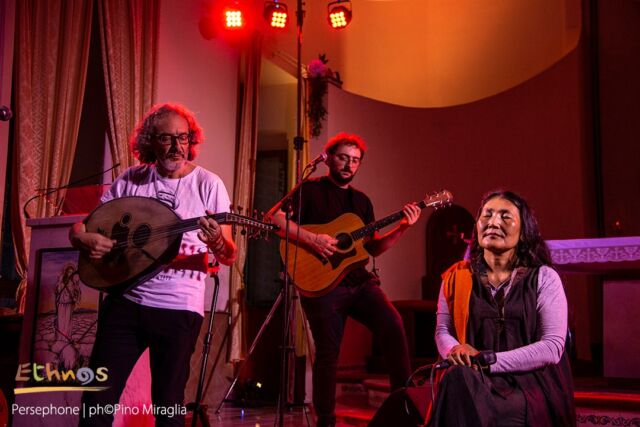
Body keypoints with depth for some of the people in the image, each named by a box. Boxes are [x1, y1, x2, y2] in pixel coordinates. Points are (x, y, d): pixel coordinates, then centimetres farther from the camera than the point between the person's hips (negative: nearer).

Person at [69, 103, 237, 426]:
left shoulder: (208, 184, -4)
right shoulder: (130, 181, 4)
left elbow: (229, 257, -6)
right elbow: (78, 229, 8)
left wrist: (217, 242, -29)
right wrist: (85, 238, -16)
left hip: (179, 309, -2)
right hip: (126, 300, 3)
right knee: (97, 400, 4)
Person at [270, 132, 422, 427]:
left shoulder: (362, 201, 18)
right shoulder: (311, 190, 2)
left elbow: (373, 248, 17)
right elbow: (274, 217, -12)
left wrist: (403, 228, 3)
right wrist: (311, 239, -22)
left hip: (359, 281, 5)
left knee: (393, 326, -16)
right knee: (328, 353, -1)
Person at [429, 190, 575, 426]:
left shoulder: (543, 278, 1)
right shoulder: (457, 277, 11)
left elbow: (553, 347, -8)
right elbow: (442, 331, 10)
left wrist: (487, 360, -17)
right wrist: (456, 350, -16)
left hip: (533, 383, -3)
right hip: (476, 381, 3)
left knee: (460, 385, -35)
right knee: (457, 379, -35)